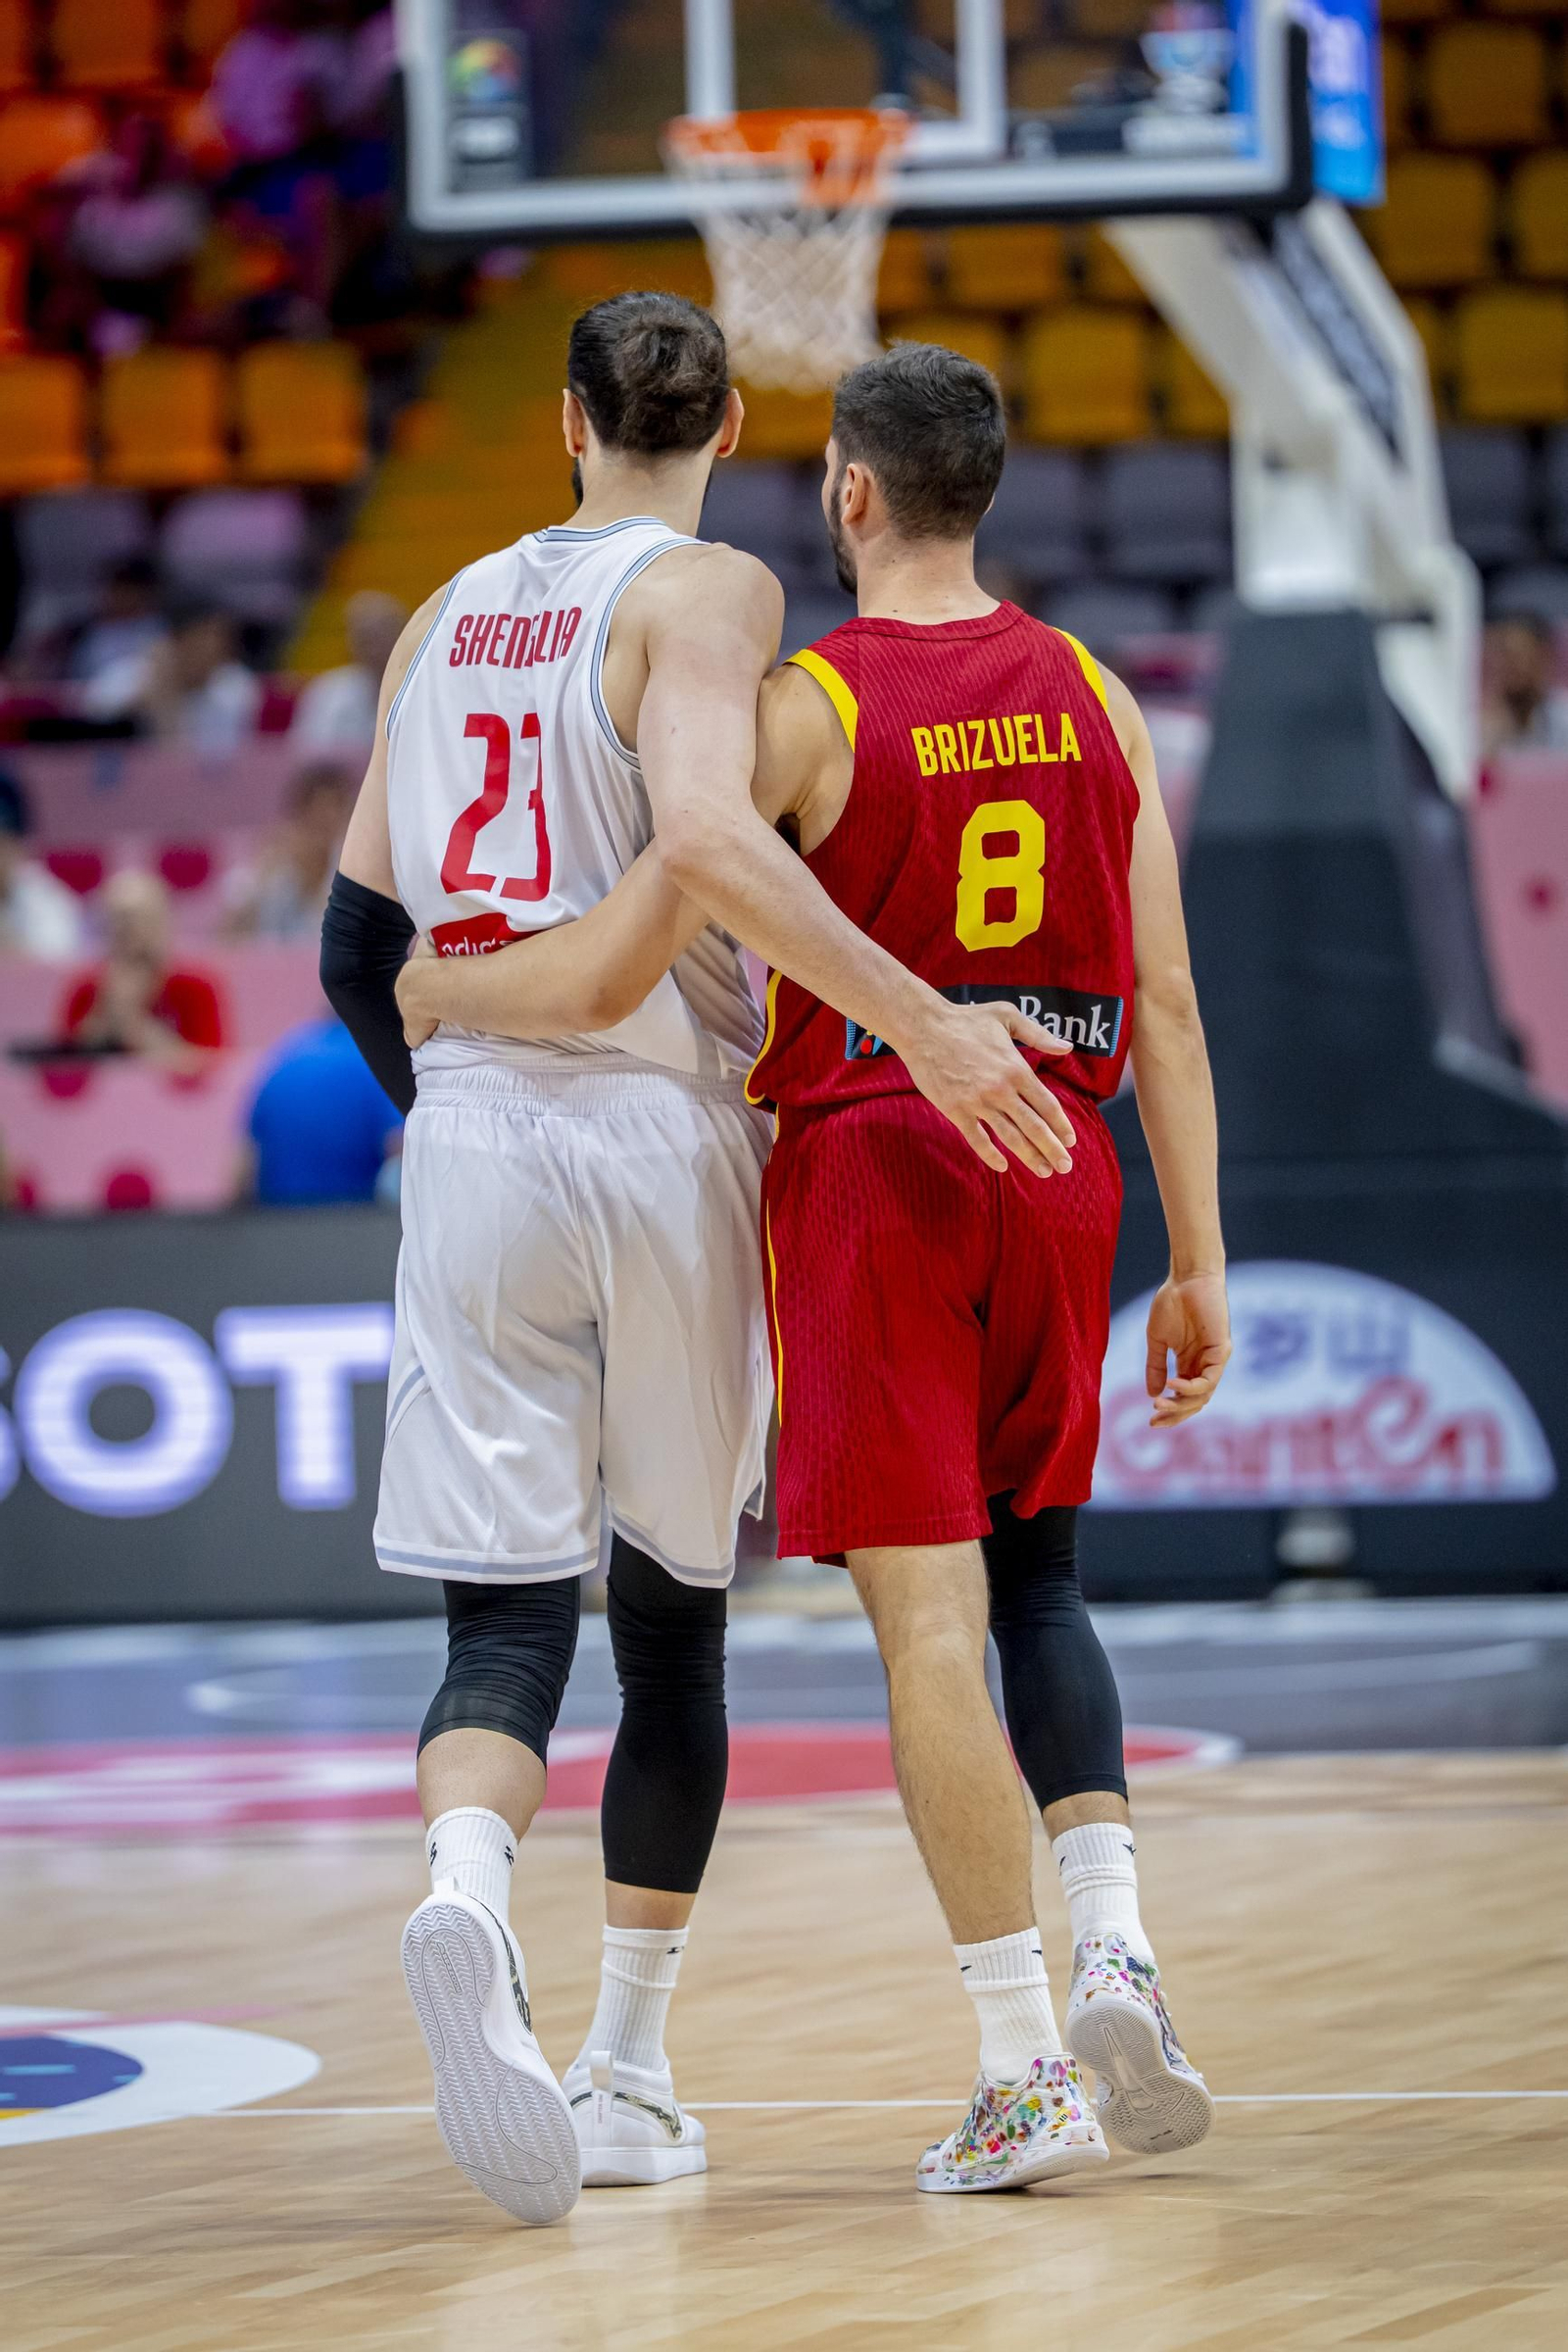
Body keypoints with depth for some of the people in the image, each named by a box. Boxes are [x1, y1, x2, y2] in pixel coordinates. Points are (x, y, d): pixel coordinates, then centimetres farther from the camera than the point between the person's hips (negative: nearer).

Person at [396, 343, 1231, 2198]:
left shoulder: (807, 708, -9)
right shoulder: (1092, 699, 6)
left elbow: (608, 973, -13)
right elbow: (1166, 1000, 6)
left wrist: (438, 994, 7)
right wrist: (1199, 1262, 10)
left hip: (870, 1161, -5)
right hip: (1059, 1162, 5)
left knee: (932, 1625, -3)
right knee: (1036, 1586, 19)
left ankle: (1025, 2074, -5)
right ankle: (1111, 1943, -2)